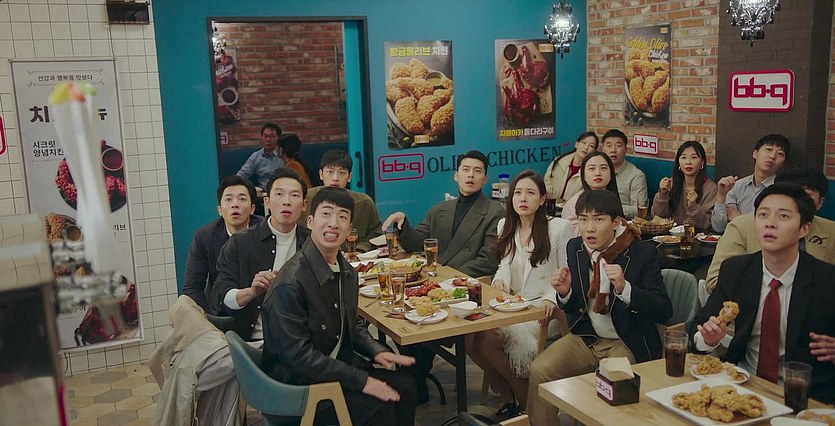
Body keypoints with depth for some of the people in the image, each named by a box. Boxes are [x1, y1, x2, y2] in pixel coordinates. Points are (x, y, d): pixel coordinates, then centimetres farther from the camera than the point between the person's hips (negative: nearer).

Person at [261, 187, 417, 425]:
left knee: (403, 385, -2)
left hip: (335, 365, 8)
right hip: (297, 385, -8)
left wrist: (376, 351, -2)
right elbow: (298, 354, -25)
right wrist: (362, 381, -23)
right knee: (378, 407, -19)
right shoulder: (291, 283, -25)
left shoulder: (346, 272, 2)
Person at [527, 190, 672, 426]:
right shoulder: (574, 248, 1)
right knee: (539, 371, -15)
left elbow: (664, 311, -18)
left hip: (629, 344, -4)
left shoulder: (642, 253, -13)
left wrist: (624, 288, -33)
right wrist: (564, 292, -13)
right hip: (585, 338, 4)